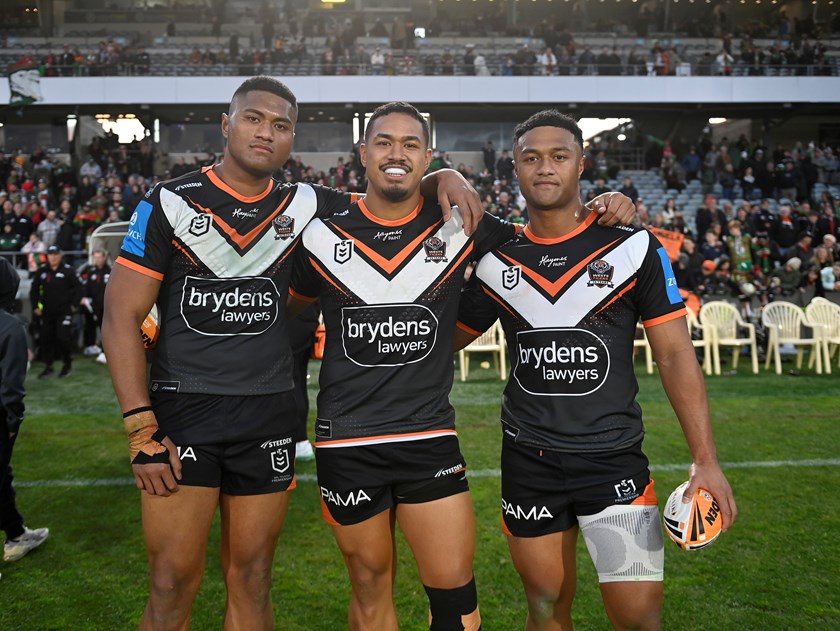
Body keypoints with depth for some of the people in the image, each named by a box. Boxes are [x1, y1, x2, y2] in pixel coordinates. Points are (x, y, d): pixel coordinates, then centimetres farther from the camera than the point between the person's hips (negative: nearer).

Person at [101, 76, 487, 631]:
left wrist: (445, 178, -6)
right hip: (181, 410, -2)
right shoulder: (170, 203, -2)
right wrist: (142, 429, -12)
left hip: (270, 417, 3)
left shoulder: (306, 207, 6)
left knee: (252, 582, 11)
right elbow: (123, 318, -4)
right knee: (173, 586, 1)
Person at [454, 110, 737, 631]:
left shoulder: (633, 248, -4)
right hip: (528, 460, 3)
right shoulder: (498, 260, 4)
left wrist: (706, 459, -10)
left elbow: (675, 355, -5)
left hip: (614, 457, -2)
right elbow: (448, 340, 14)